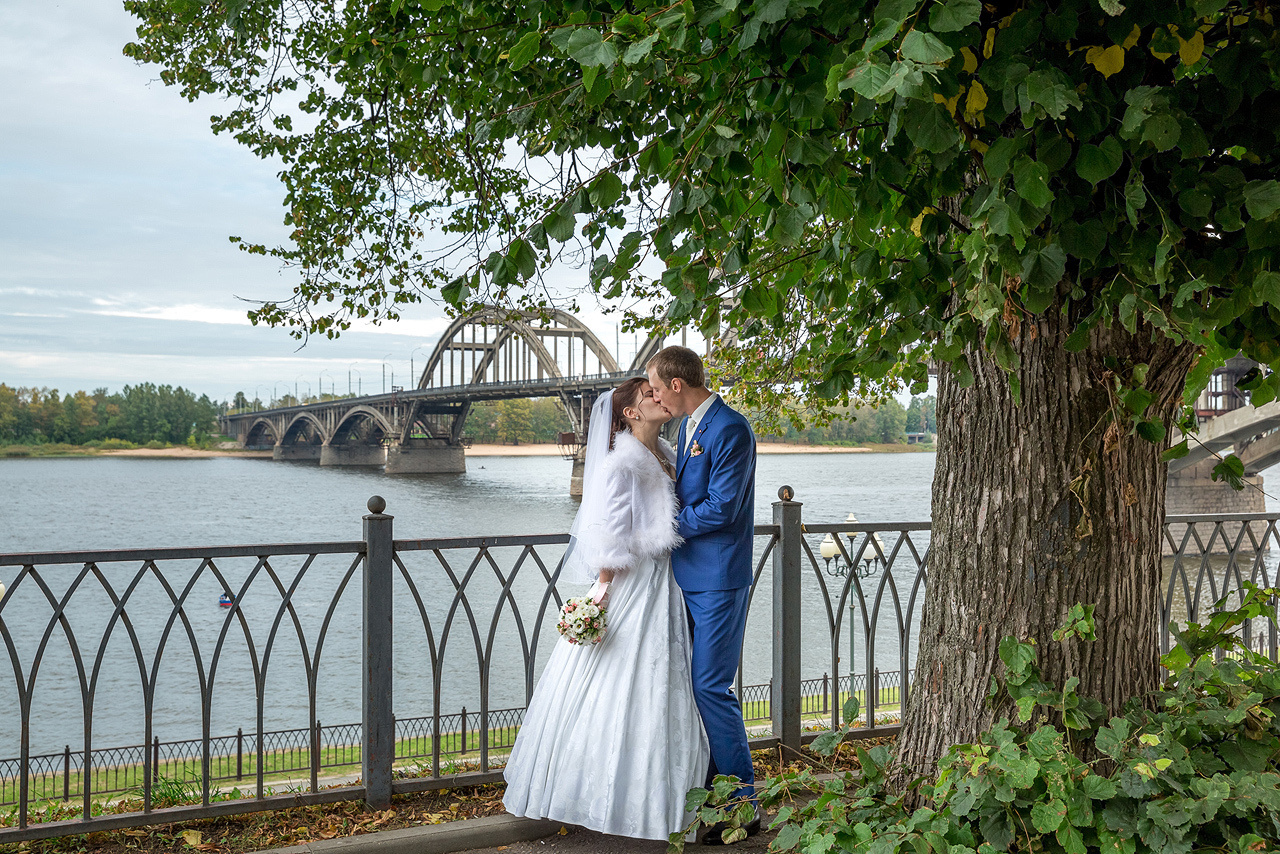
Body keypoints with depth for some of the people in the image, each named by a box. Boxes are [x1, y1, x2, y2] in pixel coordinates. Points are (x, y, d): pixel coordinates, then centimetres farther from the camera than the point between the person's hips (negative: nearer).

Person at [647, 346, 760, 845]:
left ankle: (743, 807, 3)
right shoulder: (688, 426, 14)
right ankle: (708, 790, 26)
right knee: (692, 685, 14)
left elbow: (720, 508, -20)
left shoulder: (730, 430, -16)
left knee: (712, 687, -8)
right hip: (689, 576, 10)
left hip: (718, 579, -10)